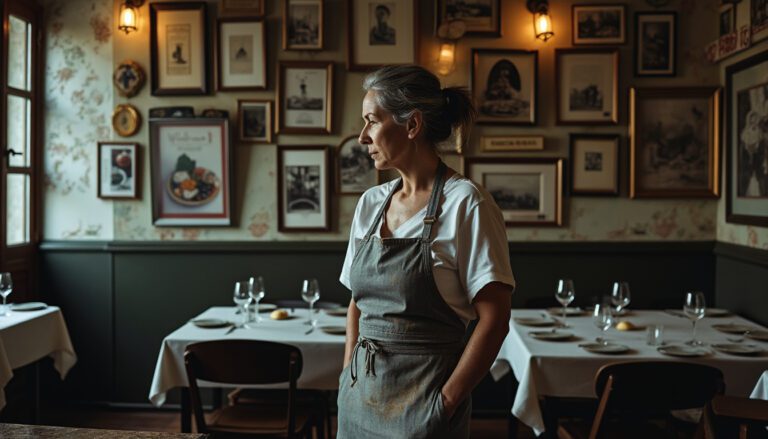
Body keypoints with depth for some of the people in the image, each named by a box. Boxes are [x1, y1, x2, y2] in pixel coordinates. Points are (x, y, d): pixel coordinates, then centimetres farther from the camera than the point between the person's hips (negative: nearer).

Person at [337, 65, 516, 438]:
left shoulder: (464, 204, -13)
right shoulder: (370, 203, 5)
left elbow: (494, 319, -15)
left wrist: (446, 401, -16)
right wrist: (349, 378, 4)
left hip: (421, 403, -6)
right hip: (360, 394, 6)